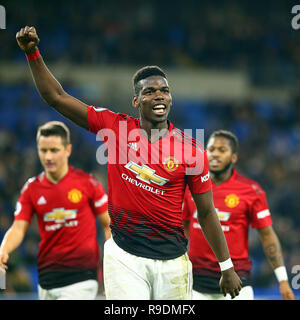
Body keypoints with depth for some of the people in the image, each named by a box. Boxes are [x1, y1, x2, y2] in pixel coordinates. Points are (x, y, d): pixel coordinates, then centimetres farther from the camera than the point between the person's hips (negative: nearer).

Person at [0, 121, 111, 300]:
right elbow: (18, 228, 3)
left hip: (81, 277, -4)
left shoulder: (87, 183, -2)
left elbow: (108, 224, 4)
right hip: (47, 277, 4)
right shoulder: (32, 188, 6)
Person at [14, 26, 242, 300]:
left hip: (172, 260, 0)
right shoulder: (114, 127, 1)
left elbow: (206, 212, 4)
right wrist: (33, 54, -4)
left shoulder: (191, 150, -3)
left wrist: (227, 267, 5)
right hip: (124, 256, 0)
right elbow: (57, 97, 5)